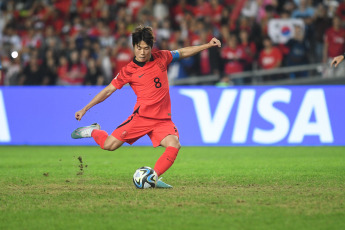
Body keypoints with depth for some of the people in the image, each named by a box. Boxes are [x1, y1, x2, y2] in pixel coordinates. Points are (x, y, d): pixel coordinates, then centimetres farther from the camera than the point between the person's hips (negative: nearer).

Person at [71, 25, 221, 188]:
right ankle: (94, 131, 21)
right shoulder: (128, 71, -1)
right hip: (141, 117, -2)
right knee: (109, 145, -12)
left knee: (174, 145, -25)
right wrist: (85, 109, 2)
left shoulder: (161, 58, 6)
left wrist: (208, 45, 20)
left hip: (163, 119, 2)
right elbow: (108, 91, 4)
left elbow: (183, 53, 23)